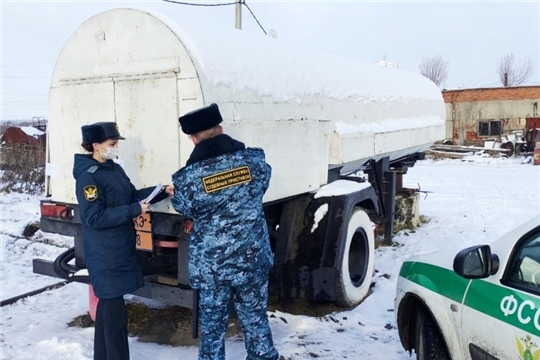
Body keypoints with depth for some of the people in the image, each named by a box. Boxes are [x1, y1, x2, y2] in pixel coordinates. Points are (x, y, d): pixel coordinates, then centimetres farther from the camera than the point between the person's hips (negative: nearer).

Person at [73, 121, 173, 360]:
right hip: (105, 257, -9)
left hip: (120, 251, 9)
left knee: (107, 306, 20)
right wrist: (134, 211, -21)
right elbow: (95, 218, -23)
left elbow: (133, 195, 14)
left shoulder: (115, 169, 8)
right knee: (114, 312, -2)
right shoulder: (88, 177, -18)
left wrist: (162, 192, 2)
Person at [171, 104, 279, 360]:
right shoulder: (253, 160, -10)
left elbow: (185, 209, 1)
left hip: (211, 265, -2)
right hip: (252, 259, 2)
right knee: (256, 319, 19)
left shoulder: (188, 177, -17)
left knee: (212, 324, 16)